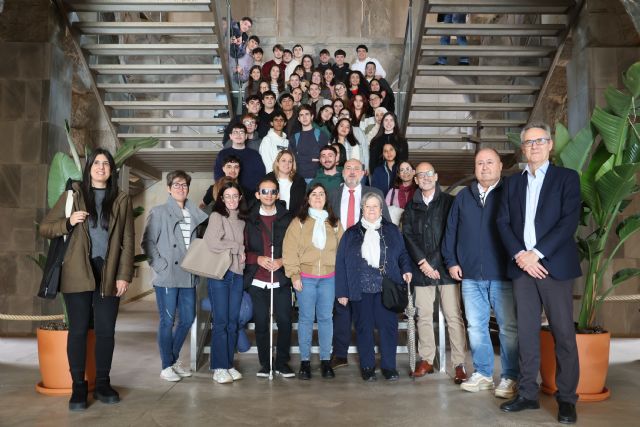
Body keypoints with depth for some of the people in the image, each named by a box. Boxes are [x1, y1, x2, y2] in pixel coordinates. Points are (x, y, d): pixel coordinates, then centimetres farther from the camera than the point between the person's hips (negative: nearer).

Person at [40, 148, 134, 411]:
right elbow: (45, 228, 8)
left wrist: (124, 275, -3)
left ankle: (102, 384, 17)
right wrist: (68, 222, -12)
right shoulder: (73, 195, 8)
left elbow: (128, 241, 5)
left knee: (105, 330, 4)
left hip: (109, 274, 1)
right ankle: (78, 386, 12)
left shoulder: (121, 200, 9)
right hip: (78, 274, -1)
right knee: (78, 329, 1)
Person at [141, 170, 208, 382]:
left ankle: (174, 359, 28)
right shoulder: (159, 212, -2)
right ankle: (166, 366, 13)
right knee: (168, 321, 0)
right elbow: (147, 242, -6)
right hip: (167, 277, -5)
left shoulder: (194, 214, 12)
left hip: (188, 276, 5)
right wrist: (160, 266, -12)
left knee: (187, 319, 10)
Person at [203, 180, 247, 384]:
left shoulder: (242, 220, 14)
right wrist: (238, 248, -8)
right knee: (221, 321, -3)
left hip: (237, 274, 5)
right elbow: (212, 242, -17)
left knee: (233, 321, 8)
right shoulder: (217, 216, -3)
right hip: (219, 274, -5)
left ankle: (229, 364, 17)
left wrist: (242, 254, -2)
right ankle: (219, 367, 5)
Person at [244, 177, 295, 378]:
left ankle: (282, 363, 16)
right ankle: (265, 364, 19)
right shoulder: (249, 220, 6)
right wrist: (258, 259, -10)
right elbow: (242, 250, 7)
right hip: (257, 281, 0)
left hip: (281, 280, 0)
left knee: (285, 322, 0)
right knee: (261, 323, 6)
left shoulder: (287, 218, 6)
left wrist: (282, 261, -8)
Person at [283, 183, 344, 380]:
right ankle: (305, 360, 14)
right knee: (306, 318, 4)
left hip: (329, 278, 2)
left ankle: (325, 360, 17)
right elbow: (290, 249, -3)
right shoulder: (298, 222, 1)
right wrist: (294, 275, -8)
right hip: (305, 277, -2)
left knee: (325, 318, 7)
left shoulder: (334, 223, 10)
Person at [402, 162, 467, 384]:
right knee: (423, 315, 6)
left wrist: (433, 263, -9)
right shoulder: (411, 206, 13)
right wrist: (422, 262, -7)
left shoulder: (449, 202, 3)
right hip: (422, 268, 3)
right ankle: (426, 360, 15)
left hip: (445, 267, -3)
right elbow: (408, 236, 5)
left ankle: (459, 364, 1)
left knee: (453, 316, -4)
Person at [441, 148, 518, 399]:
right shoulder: (463, 197, 13)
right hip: (470, 275, 4)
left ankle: (510, 378, 12)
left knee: (509, 328, 0)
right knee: (475, 327, 10)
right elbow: (451, 231, 14)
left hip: (503, 274, -4)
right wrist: (451, 261, 8)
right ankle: (482, 374, 22)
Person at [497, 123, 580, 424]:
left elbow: (569, 221, -7)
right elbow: (503, 222, 6)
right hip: (522, 266, 3)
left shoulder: (567, 177, 4)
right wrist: (519, 255, -9)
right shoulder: (512, 182, 15)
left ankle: (567, 398, 12)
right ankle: (528, 393, 16)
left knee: (563, 334, 1)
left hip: (555, 266, -3)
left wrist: (537, 253, -15)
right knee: (526, 333, 7)